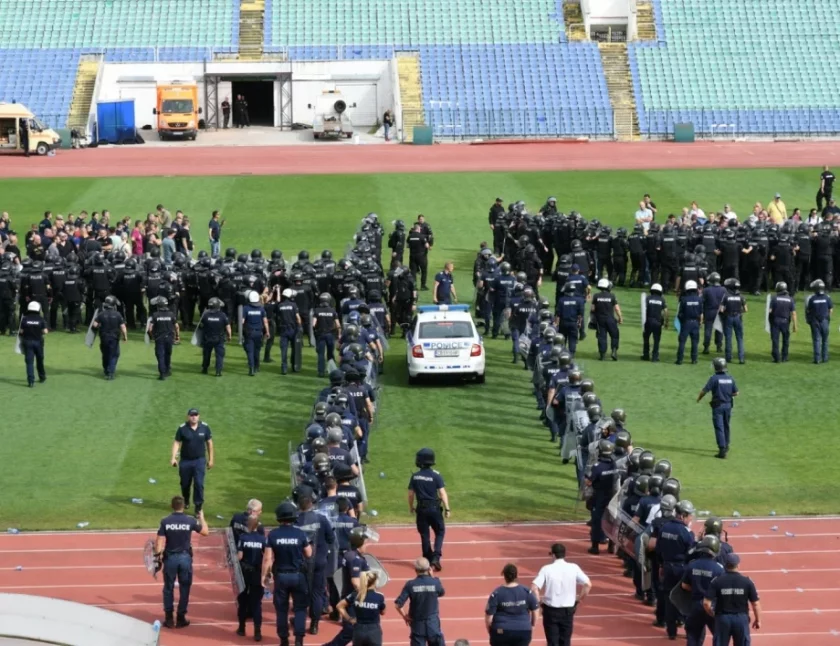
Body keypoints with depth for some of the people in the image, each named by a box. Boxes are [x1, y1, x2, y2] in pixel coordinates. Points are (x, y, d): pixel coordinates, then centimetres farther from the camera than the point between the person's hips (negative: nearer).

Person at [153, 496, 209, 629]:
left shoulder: (165, 521, -8)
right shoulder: (190, 521, -7)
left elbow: (160, 541, -10)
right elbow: (205, 532, 6)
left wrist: (158, 555, 1)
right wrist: (201, 518, 22)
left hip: (170, 558, 0)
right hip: (185, 557, 0)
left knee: (169, 588, 11)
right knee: (184, 588, 10)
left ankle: (169, 619, 13)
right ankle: (181, 618, 13)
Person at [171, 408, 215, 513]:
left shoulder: (204, 427, -5)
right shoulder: (182, 428, -9)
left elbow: (209, 443, 4)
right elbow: (176, 443, -6)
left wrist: (210, 459, 6)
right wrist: (173, 457, -17)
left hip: (199, 460, 0)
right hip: (185, 461, 1)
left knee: (199, 484, -10)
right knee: (185, 484, 14)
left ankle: (198, 507, -2)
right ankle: (186, 501, 42)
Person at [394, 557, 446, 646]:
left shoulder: (410, 584, -11)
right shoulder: (435, 582, -10)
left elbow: (398, 604, -14)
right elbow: (441, 593, 14)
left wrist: (405, 616, 3)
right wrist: (432, 576, 11)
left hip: (417, 625, 0)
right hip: (433, 624, 0)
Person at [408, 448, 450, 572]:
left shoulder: (415, 477, -2)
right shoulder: (436, 476, -11)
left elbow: (411, 494, 4)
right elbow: (442, 493, -13)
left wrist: (411, 507, 19)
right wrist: (447, 508, -7)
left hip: (421, 509, 3)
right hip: (434, 508, -3)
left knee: (424, 535, 11)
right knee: (440, 532, 10)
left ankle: (428, 560, 14)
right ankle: (436, 557, -8)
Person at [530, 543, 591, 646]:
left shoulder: (547, 569, -9)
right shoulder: (573, 568, -4)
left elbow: (534, 588, -17)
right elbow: (588, 584, -8)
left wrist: (539, 602, -2)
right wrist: (579, 599, 5)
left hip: (550, 610, -2)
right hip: (568, 610, 2)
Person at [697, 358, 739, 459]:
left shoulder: (714, 378, -15)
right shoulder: (730, 378, 0)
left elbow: (704, 391, -13)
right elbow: (736, 393, 5)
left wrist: (699, 398, 6)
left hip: (717, 406, -5)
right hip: (728, 405, 5)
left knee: (719, 428, -5)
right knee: (726, 426, 21)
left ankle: (722, 449, -13)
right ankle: (726, 446, 35)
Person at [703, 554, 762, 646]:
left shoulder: (717, 581, -8)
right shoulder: (747, 582, -7)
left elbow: (706, 603, -12)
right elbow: (755, 604, -4)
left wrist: (712, 614, 8)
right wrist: (758, 620, 11)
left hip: (723, 618, 0)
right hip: (741, 618, 0)